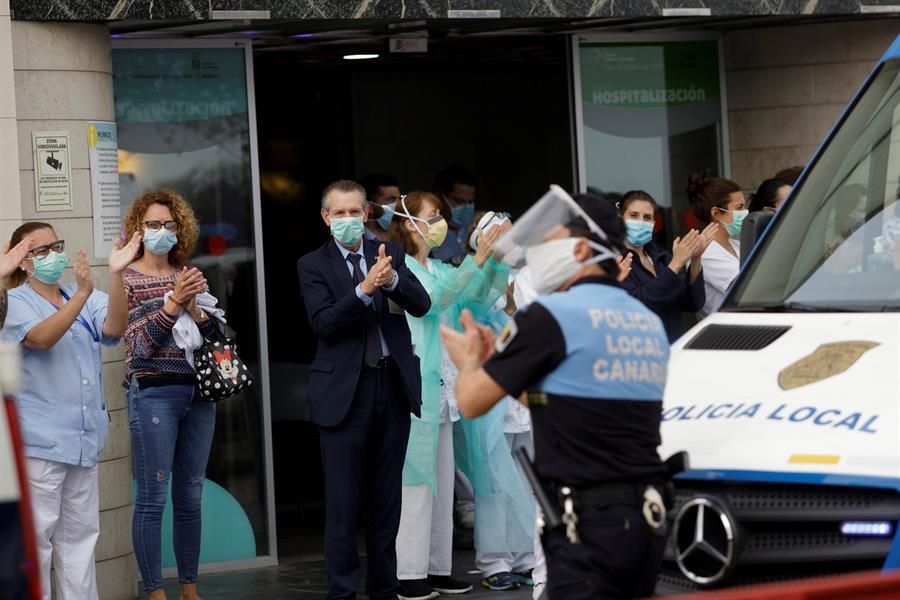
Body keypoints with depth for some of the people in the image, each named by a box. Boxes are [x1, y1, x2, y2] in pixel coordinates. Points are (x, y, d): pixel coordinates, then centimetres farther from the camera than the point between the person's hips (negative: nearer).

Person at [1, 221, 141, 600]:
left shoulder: (85, 300, 10)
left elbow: (114, 328, -9)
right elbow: (41, 338, -24)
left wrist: (116, 274, -23)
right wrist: (81, 294, -33)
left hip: (84, 439, 6)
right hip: (39, 440, -6)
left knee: (80, 534, 12)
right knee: (36, 537, -5)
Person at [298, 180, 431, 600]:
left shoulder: (390, 255, 9)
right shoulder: (313, 265, 0)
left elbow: (421, 305, -3)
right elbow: (324, 324, -12)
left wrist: (392, 280, -23)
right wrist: (364, 290, -26)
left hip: (394, 384, 3)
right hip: (345, 390, -3)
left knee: (387, 497, 10)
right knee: (343, 500, -1)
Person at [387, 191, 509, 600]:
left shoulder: (439, 269, 16)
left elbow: (480, 294, 10)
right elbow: (435, 298, -22)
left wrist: (497, 257, -3)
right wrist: (478, 258, -28)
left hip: (440, 390, 8)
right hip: (414, 389, -8)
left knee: (441, 482, 9)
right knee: (415, 480, -9)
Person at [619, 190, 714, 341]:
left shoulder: (660, 256, 14)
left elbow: (693, 305, 5)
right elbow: (636, 304, -19)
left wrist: (695, 259, -8)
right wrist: (676, 264, -20)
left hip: (676, 347, 6)